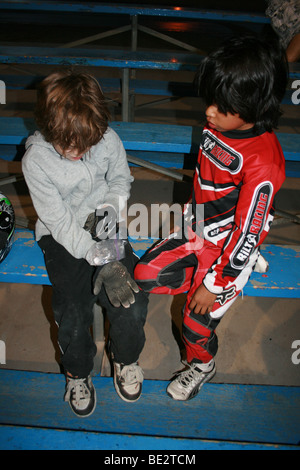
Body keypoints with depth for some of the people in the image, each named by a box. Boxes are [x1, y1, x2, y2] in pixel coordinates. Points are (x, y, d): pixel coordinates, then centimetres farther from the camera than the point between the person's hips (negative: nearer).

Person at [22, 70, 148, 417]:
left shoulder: (107, 139, -12)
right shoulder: (35, 161, -19)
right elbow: (60, 222, -19)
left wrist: (112, 206, -12)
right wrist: (102, 261, -27)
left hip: (102, 227, 2)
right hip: (61, 237, -2)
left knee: (132, 306, -15)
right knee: (72, 317, -17)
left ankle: (125, 358, 19)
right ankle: (77, 373, 18)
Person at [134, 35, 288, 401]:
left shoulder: (262, 161, -30)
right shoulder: (217, 126, -7)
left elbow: (247, 233, -25)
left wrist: (216, 284, -17)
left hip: (227, 248, -7)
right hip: (195, 231, 7)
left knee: (196, 324, 5)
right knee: (145, 275, 3)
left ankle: (202, 366, 38)